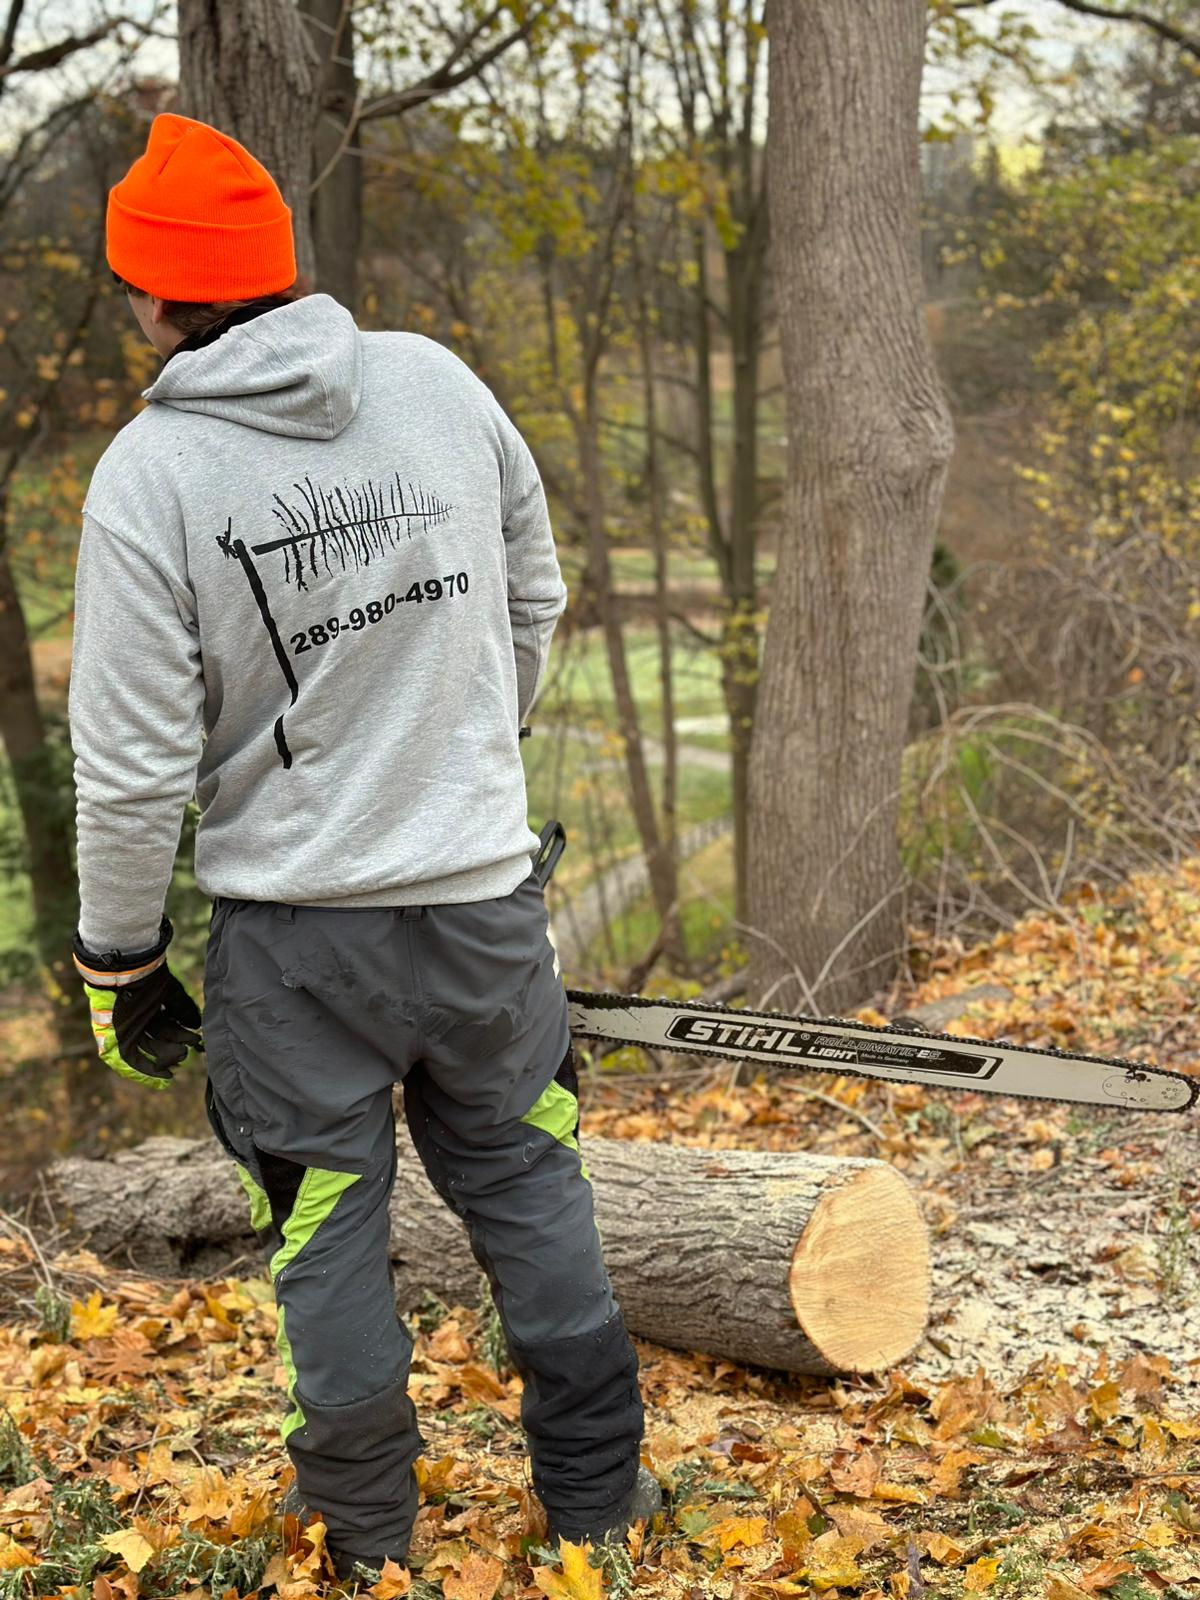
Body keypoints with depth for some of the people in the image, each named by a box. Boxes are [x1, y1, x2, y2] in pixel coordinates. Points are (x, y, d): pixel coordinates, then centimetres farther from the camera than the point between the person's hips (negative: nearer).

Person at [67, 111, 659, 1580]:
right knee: (532, 1205, 19)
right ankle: (594, 1500, 31)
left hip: (292, 934, -3)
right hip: (484, 897, 3)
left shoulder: (148, 478, -15)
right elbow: (532, 604, 10)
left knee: (328, 1254, 12)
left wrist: (120, 962, 0)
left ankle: (368, 1550, 27)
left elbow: (134, 766, -14)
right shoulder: (439, 385, -3)